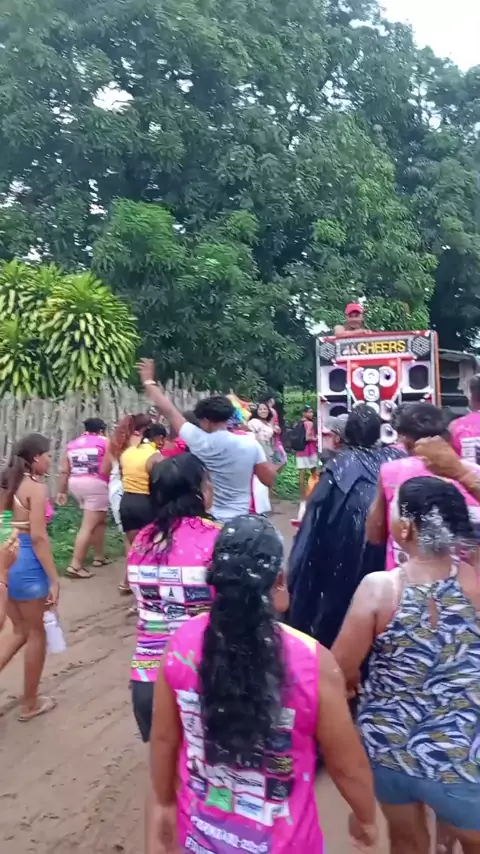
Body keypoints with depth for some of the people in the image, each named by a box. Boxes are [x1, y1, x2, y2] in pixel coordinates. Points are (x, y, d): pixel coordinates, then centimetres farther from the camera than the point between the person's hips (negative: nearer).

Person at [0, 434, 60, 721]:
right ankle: (30, 704, 25)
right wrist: (54, 579, -16)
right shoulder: (36, 488, -15)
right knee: (36, 633, 12)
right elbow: (38, 537, -19)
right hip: (26, 564, -7)